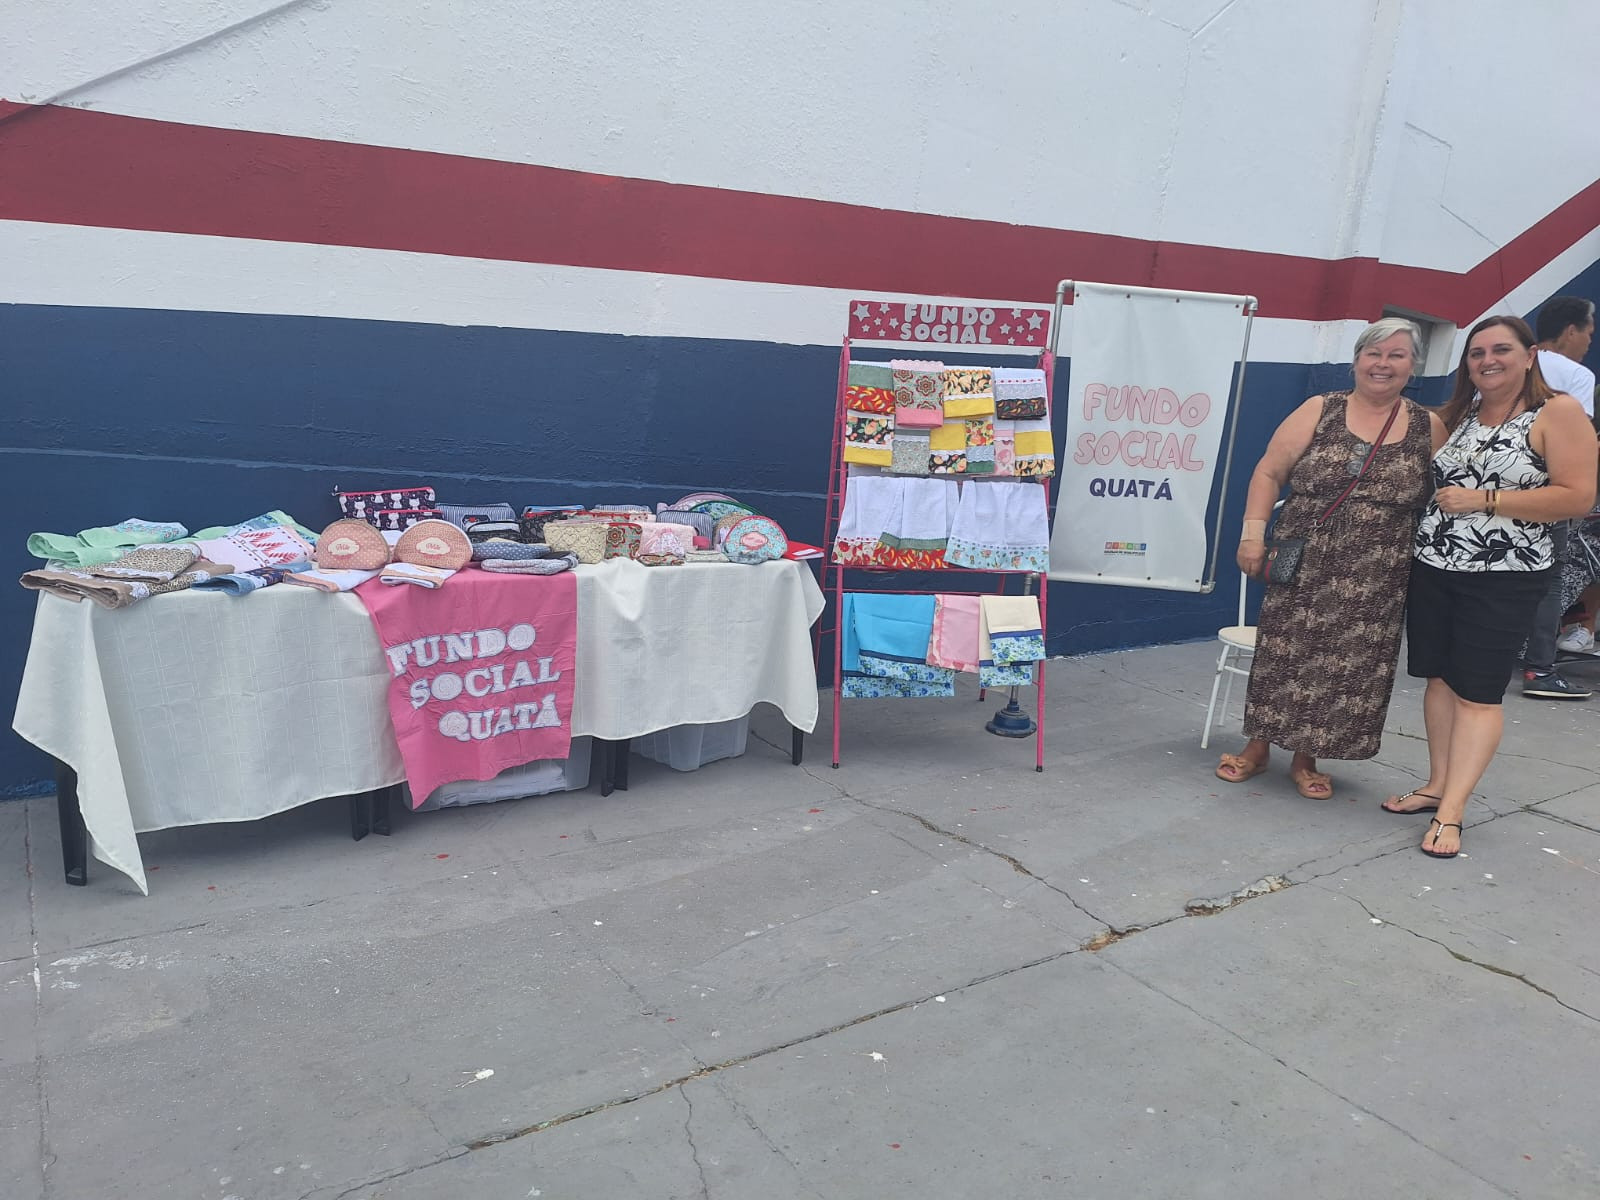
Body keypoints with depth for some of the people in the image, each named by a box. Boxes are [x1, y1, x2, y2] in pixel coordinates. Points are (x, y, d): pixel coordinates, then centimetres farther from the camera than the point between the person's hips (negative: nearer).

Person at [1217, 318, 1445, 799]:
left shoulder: (1429, 429, 3)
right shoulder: (1318, 411, 0)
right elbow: (1269, 473, 0)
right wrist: (1253, 533, -8)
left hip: (1374, 582, 1)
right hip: (1302, 567, -1)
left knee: (1345, 665, 5)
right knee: (1283, 655, 5)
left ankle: (1305, 758, 21)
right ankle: (1257, 747, 22)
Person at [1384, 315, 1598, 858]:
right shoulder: (1458, 414, 11)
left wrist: (1484, 499, -17)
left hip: (1502, 579, -6)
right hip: (1433, 568, 6)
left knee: (1477, 692, -4)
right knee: (1440, 679, 9)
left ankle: (1451, 812, -3)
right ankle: (1437, 785, 20)